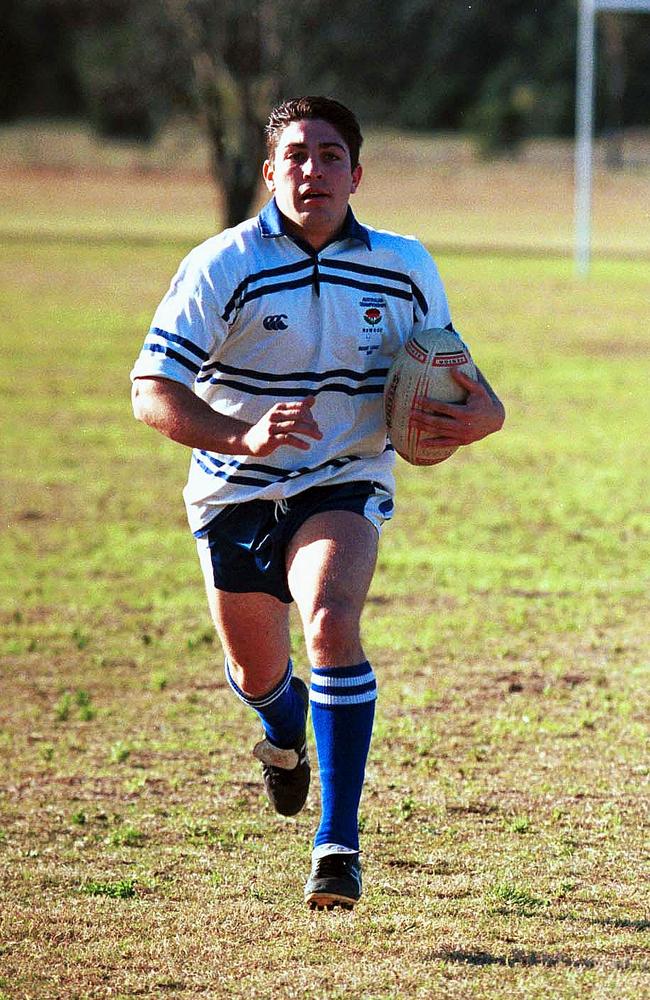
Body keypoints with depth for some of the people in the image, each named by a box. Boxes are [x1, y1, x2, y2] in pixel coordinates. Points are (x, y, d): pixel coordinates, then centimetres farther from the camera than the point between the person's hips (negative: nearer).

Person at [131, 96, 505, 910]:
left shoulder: (404, 269, -6)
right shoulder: (223, 267, -15)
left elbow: (447, 372, 10)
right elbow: (152, 391, -20)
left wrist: (482, 412, -14)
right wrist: (244, 436, -37)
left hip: (343, 484, -1)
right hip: (235, 493, 1)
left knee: (331, 623, -29)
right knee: (257, 676, 15)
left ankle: (338, 842, -25)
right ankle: (284, 732, 57)